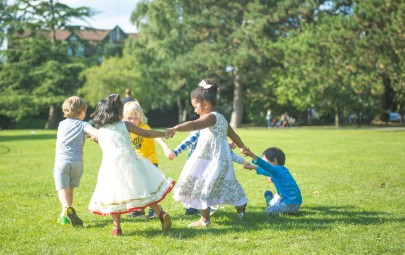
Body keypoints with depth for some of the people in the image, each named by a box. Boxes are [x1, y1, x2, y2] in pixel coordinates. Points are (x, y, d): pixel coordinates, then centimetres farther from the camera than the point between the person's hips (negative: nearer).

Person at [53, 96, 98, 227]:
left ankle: (67, 209, -33)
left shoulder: (62, 124, 17)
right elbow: (95, 132, -14)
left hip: (61, 161, 0)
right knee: (70, 189, 17)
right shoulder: (83, 125, 6)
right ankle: (64, 215, 25)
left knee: (63, 190, -6)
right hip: (77, 162, 0)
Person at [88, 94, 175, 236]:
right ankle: (160, 214, 5)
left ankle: (117, 227, 8)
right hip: (129, 163, -1)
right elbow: (146, 134, 6)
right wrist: (165, 134, 16)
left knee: (114, 197, 8)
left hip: (110, 166, 1)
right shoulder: (125, 125, 5)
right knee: (143, 189, 10)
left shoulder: (100, 132, 11)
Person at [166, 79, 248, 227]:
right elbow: (234, 135, 29)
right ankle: (240, 209, 32)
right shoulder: (221, 118, 16)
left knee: (203, 186, -5)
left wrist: (175, 129, -45)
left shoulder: (210, 116, -14)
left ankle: (205, 219, -5)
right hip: (222, 158, 9)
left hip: (212, 160, -9)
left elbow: (194, 125, -33)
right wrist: (243, 147, 46)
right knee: (226, 185, 21)